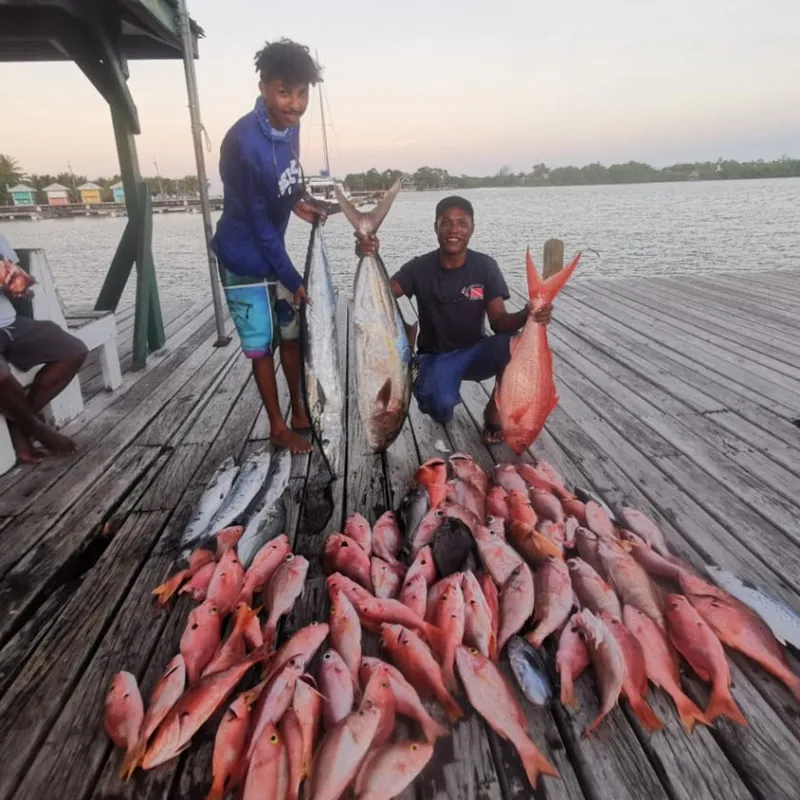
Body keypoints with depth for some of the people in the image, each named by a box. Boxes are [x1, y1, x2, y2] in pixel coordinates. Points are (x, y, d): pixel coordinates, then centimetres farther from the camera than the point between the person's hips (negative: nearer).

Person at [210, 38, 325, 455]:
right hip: (243, 259, -7)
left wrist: (297, 201, -4)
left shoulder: (289, 125, -4)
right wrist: (293, 278, -18)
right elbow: (259, 223, -22)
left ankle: (301, 413, 28)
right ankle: (278, 426, 18)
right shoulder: (244, 142, -26)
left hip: (273, 251, 7)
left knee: (292, 333, 13)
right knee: (262, 344, 3)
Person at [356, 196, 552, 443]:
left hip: (475, 352, 2)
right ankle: (443, 405, 7)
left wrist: (526, 315, -38)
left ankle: (494, 411, -5)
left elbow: (499, 321, -15)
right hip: (435, 357, -1)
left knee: (512, 343, -32)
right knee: (439, 404, -35)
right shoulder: (420, 268, -10)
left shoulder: (485, 266, -9)